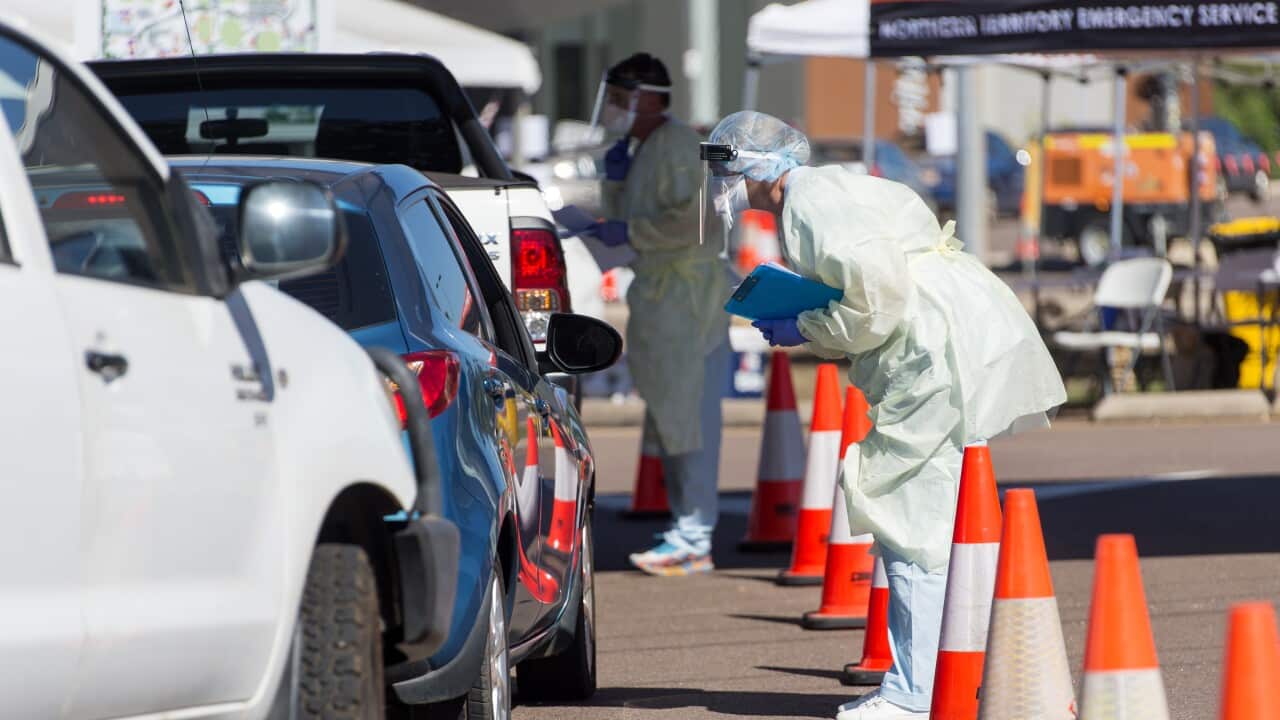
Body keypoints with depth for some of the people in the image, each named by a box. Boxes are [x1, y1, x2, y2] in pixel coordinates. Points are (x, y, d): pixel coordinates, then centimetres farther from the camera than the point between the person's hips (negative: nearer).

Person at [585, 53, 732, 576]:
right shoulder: (641, 149, 18)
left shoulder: (677, 146, -13)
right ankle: (686, 533, 21)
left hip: (687, 295, -11)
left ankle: (693, 542, -12)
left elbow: (690, 220, -23)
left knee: (690, 418, -10)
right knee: (668, 420, 14)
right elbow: (624, 219, 23)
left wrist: (630, 233, -18)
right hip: (659, 297, 11)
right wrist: (615, 180, 7)